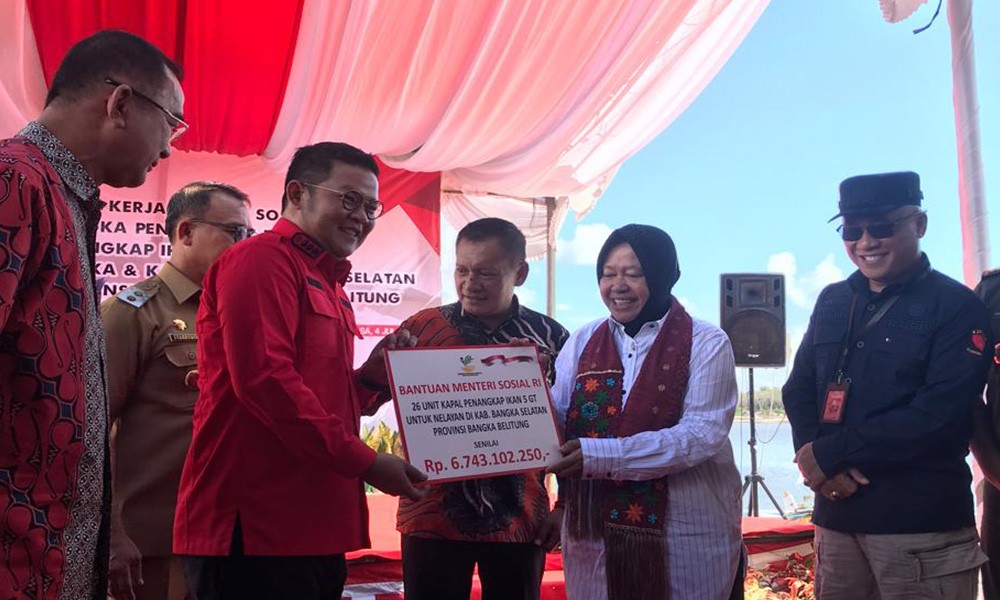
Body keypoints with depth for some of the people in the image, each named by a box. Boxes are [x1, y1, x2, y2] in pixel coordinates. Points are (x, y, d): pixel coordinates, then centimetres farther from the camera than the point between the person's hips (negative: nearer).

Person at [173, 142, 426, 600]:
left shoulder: (328, 286, 20)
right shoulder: (262, 259, -8)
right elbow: (263, 380, -20)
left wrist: (372, 374, 4)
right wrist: (364, 463, -16)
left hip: (311, 532, 9)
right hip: (255, 529, -9)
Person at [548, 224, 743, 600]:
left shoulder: (706, 343, -4)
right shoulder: (583, 341, 8)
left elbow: (703, 434, -15)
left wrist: (601, 454, -24)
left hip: (686, 532, -3)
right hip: (595, 529, 3)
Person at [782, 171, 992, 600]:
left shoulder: (958, 307, -5)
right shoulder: (832, 301, 13)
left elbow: (939, 414, -15)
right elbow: (798, 388, 11)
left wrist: (830, 453, -15)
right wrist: (813, 457, -10)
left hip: (922, 524, -5)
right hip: (836, 513, 5)